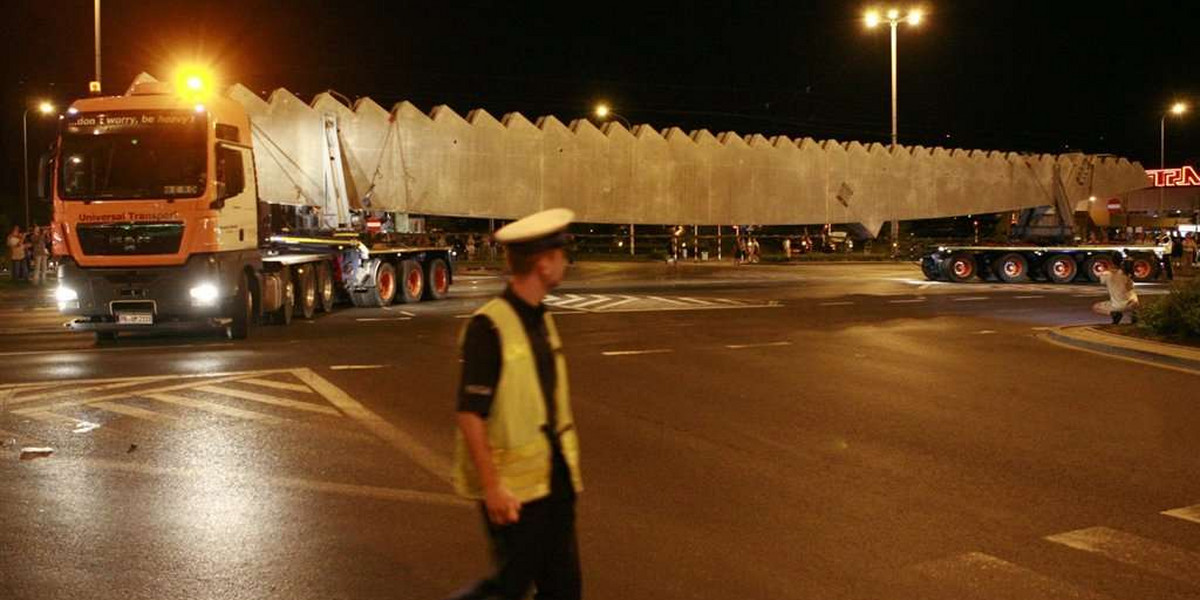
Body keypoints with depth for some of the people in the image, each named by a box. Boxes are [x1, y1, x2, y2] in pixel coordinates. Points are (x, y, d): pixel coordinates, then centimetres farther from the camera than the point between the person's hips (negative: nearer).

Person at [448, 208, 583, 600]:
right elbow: (470, 414, -19)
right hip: (513, 484, -8)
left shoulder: (542, 320, 10)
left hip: (553, 476, 8)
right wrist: (492, 487, -21)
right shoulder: (489, 327, -17)